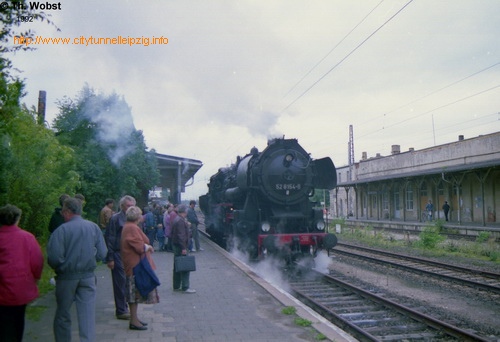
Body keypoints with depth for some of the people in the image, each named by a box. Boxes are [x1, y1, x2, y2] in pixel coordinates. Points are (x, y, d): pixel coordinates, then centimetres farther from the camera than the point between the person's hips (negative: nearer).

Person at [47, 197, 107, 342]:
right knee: (88, 316, 6)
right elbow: (102, 254, -3)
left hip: (67, 277, -2)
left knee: (62, 315, 17)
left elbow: (54, 257, -19)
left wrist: (60, 268, 2)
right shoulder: (94, 227, -3)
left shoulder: (62, 229, -13)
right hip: (88, 277, 2)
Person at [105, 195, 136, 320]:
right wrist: (110, 258, -12)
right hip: (118, 255, -6)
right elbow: (109, 239, -9)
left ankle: (124, 307, 24)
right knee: (120, 283, 1)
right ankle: (121, 311, 10)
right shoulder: (115, 219, -7)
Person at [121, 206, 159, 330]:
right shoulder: (132, 228, -18)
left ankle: (134, 318, 25)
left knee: (135, 292, 16)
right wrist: (149, 247, -7)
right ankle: (134, 321, 3)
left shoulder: (128, 227, 14)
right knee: (135, 291, -4)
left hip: (134, 264, 11)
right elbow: (140, 246, -23)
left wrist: (146, 246, 2)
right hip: (135, 264, -11)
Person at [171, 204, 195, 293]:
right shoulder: (180, 221, -18)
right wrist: (183, 248, -24)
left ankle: (176, 286, 22)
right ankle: (185, 287, -5)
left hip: (176, 246, 11)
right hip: (180, 246, -11)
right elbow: (181, 235, -24)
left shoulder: (176, 219, 14)